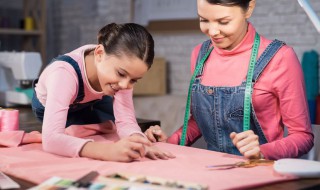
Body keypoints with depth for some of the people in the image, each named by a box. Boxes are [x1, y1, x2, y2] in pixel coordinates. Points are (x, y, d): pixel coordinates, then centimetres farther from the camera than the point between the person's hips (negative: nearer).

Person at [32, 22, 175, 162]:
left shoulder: (121, 62, -31)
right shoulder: (64, 73, -46)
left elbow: (126, 121, -31)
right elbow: (50, 139, -56)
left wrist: (138, 142, -54)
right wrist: (108, 150, -70)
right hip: (49, 106, -4)